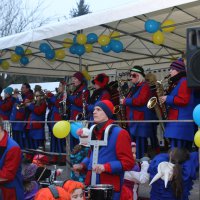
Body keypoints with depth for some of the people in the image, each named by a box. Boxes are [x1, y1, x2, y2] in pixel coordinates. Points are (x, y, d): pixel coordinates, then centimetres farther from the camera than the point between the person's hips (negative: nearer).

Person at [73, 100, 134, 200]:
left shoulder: (119, 133, -12)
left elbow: (128, 162, -15)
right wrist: (82, 165, 6)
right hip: (91, 184, 7)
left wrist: (105, 167, -24)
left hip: (110, 188, -6)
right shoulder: (93, 131, 11)